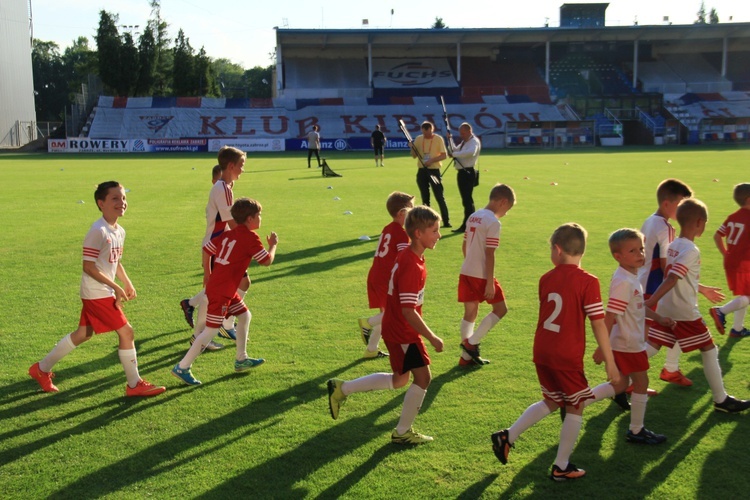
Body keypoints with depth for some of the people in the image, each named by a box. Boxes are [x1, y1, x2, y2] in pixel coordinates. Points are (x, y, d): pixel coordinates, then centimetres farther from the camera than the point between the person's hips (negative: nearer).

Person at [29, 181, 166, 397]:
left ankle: (42, 369, 34)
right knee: (126, 332, -6)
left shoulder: (120, 231, 7)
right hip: (98, 294, -10)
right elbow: (88, 266, -21)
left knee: (83, 334, 19)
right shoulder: (98, 232, -21)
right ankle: (134, 385, 6)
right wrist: (116, 287, -20)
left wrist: (127, 282, 7)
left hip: (104, 292, 10)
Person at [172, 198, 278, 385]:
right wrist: (273, 244, 10)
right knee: (211, 330, -5)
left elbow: (207, 248, 11)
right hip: (221, 292, -9)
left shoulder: (228, 234, 10)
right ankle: (182, 367, 1)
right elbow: (267, 261, -8)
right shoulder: (251, 237, -12)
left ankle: (241, 359, 28)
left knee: (245, 316, 19)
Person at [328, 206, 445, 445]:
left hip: (395, 327, 10)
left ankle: (342, 389, 26)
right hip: (403, 333, -10)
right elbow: (408, 311, -29)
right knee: (423, 377, -1)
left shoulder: (406, 256, 4)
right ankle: (402, 432, 14)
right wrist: (432, 338, -22)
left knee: (399, 380, 20)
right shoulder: (413, 266, -26)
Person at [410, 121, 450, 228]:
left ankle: (446, 221, -1)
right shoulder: (418, 139, 6)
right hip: (422, 171, 4)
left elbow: (443, 155, -7)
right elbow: (414, 156, 10)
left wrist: (432, 160, -20)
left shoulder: (438, 139, -5)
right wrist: (412, 148, -10)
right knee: (425, 198, 8)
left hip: (434, 170, -4)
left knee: (439, 197, -6)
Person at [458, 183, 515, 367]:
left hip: (466, 272, 8)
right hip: (482, 275, -8)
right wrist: (490, 283, -17)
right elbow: (489, 254, -18)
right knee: (500, 309, 7)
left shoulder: (473, 217, 10)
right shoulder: (493, 222, -15)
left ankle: (466, 356, 18)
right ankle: (471, 343, 3)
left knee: (470, 313, 13)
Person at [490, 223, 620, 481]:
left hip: (542, 352, 5)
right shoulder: (588, 282, -13)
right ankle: (561, 467, 21)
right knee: (575, 408, 14)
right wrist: (610, 362, -8)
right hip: (568, 357, -5)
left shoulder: (546, 279, 3)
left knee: (551, 402, 25)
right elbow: (599, 325, -13)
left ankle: (506, 436, 21)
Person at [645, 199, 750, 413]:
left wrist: (702, 288, 31)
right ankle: (721, 400, 18)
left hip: (665, 310, 8)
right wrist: (649, 303, -32)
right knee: (709, 351, 7)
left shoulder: (673, 245, 7)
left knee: (651, 348, 10)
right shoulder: (691, 251, -20)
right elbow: (671, 280, -28)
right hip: (685, 313, -8)